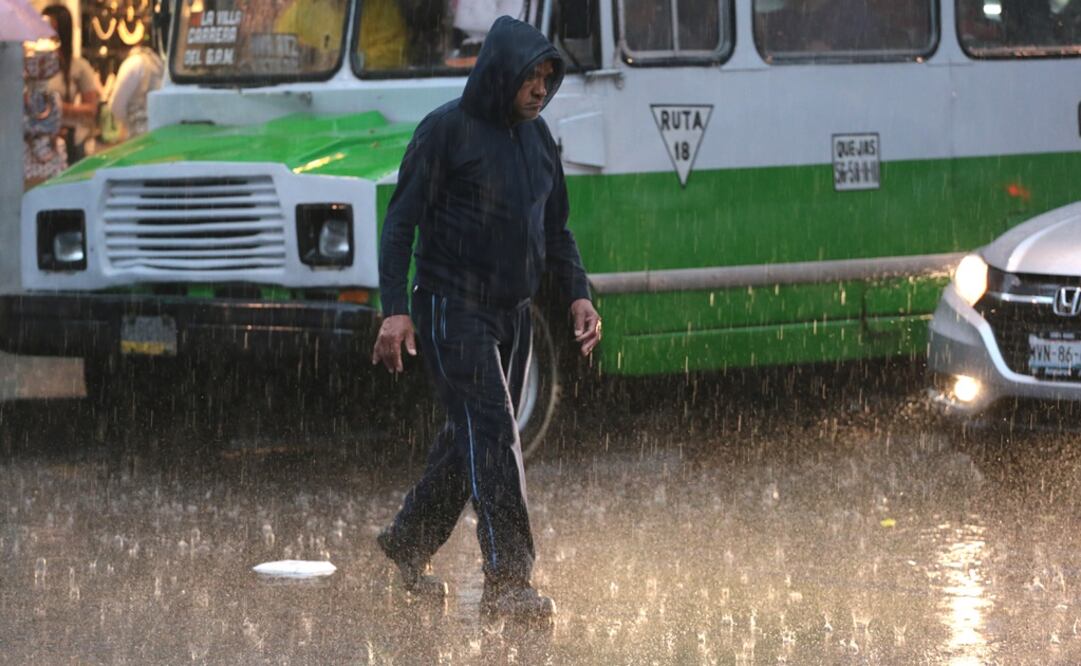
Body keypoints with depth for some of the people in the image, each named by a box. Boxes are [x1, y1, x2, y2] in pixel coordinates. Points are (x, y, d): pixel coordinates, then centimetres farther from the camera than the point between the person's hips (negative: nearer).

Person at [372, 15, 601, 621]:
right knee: (490, 434, -15)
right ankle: (508, 579, -17)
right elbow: (402, 220, -10)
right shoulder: (448, 130, -9)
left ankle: (408, 547, 30)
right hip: (453, 307, -7)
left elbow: (556, 226, 20)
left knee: (471, 439, 12)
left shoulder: (537, 137, 11)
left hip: (513, 314, 7)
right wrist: (396, 309, -17)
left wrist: (579, 293, 6)